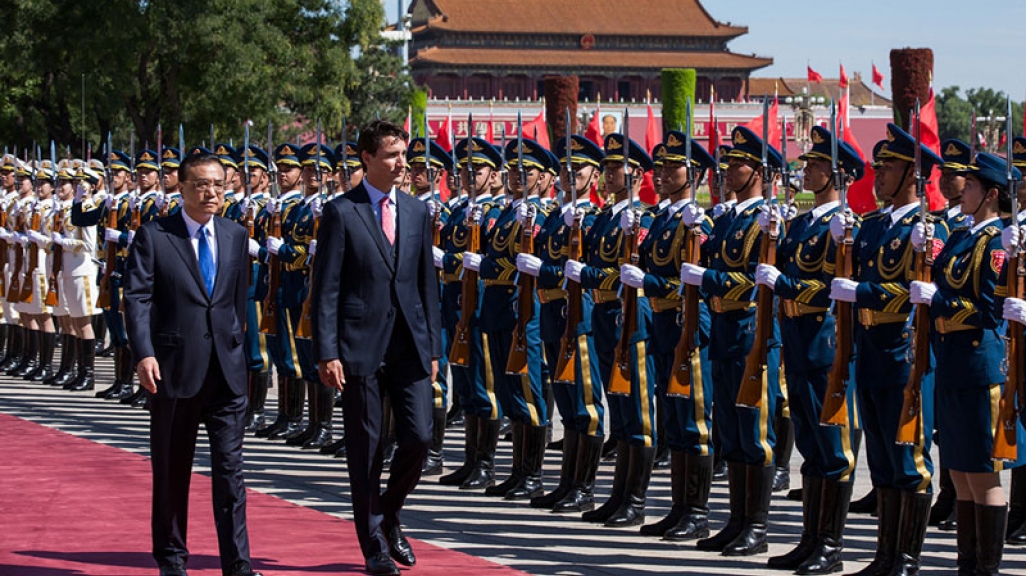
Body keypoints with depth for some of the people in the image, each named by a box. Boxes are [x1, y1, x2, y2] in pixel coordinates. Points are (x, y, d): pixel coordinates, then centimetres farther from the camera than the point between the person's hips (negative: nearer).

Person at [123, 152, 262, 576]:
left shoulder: (235, 236, 10)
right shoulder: (153, 236, -3)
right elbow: (136, 299, -8)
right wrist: (144, 354, -19)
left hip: (226, 367, 3)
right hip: (174, 367, -2)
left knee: (230, 466, -3)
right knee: (171, 469, 8)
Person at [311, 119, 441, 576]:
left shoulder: (417, 212, 11)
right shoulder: (341, 213, -3)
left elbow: (427, 282, 15)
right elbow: (326, 289, -5)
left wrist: (433, 347, 10)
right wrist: (327, 353, -12)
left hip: (410, 345, 4)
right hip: (361, 346, -4)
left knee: (418, 438, -3)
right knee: (366, 449, 2)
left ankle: (389, 513, 24)